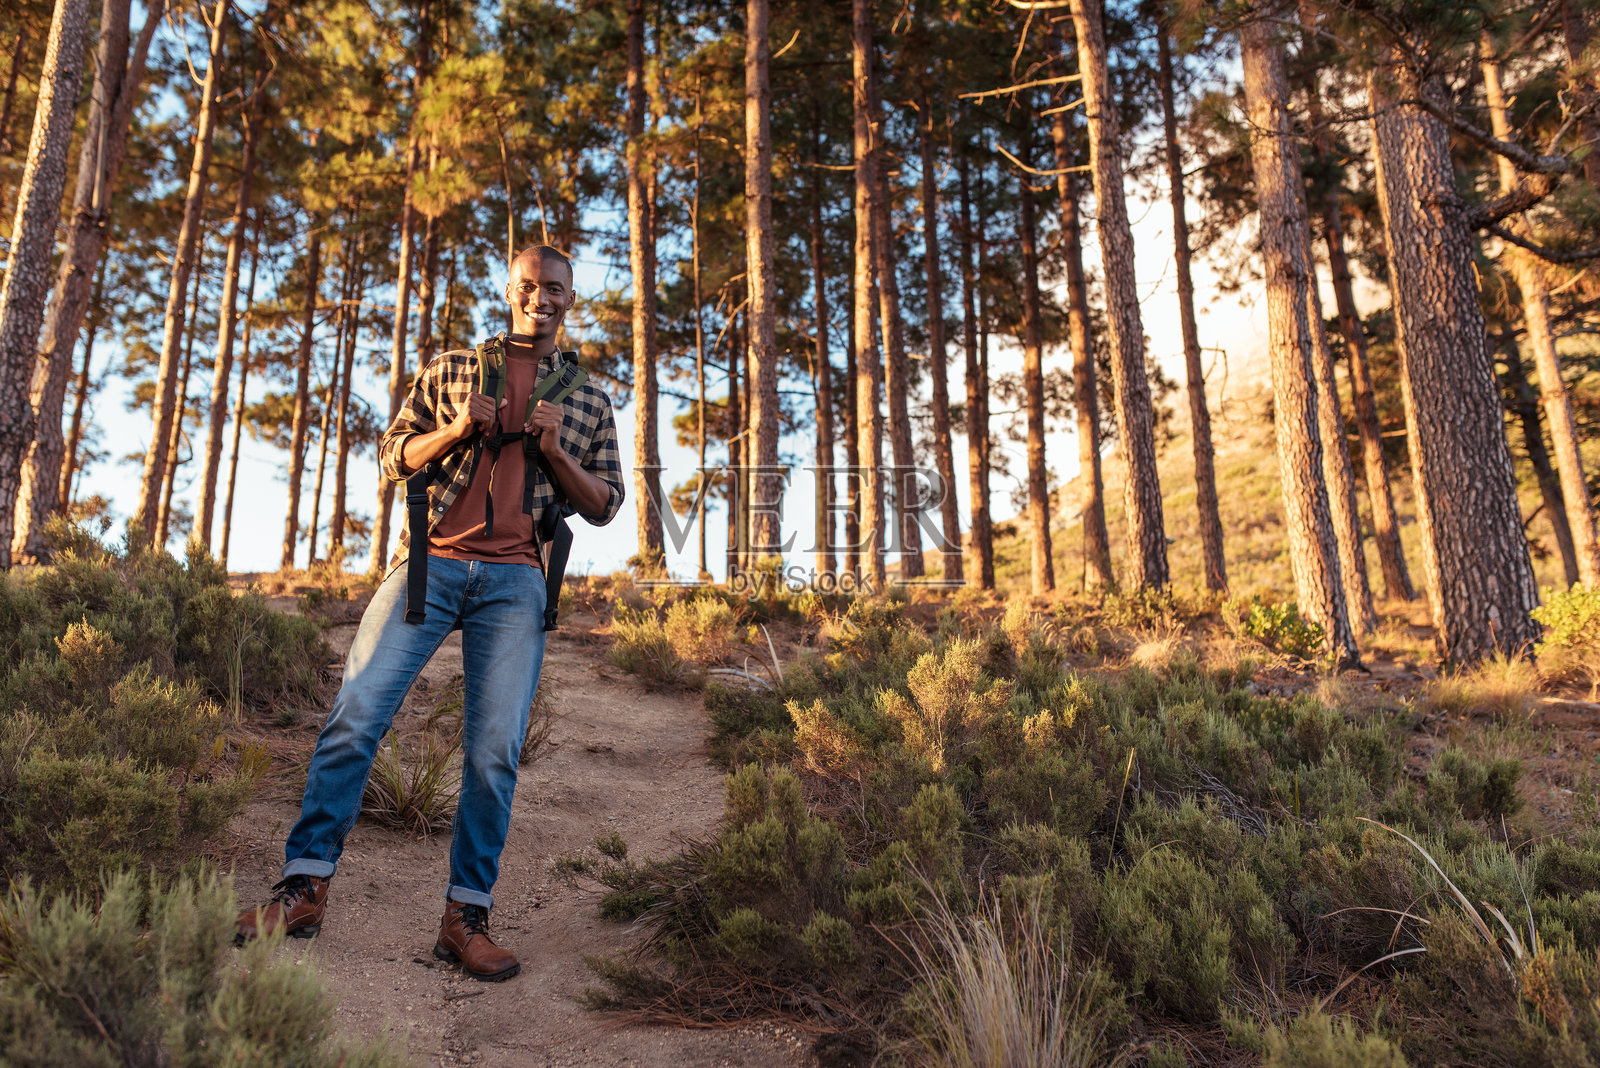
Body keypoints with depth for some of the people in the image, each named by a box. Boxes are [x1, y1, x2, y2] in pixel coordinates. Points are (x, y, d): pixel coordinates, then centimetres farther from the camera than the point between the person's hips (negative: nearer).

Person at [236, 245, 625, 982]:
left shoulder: (589, 403, 17)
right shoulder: (450, 369, 17)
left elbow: (605, 506, 13)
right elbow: (393, 456, 15)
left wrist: (555, 451, -4)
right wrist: (457, 430, -4)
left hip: (514, 581, 0)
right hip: (430, 560, 1)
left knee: (494, 751, -7)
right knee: (354, 717, -8)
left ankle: (465, 919, 2)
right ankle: (305, 886, 4)